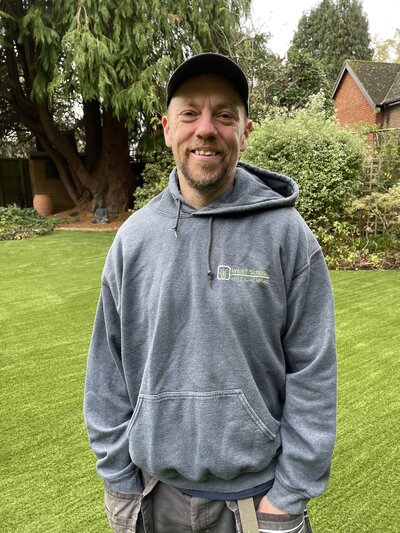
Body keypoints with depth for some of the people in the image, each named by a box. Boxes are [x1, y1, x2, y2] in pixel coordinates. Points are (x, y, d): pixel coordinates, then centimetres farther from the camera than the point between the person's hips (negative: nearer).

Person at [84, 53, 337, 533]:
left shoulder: (286, 233, -12)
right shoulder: (134, 237, -6)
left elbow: (312, 373, -10)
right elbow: (107, 375, -1)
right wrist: (119, 480, 1)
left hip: (256, 493, -2)